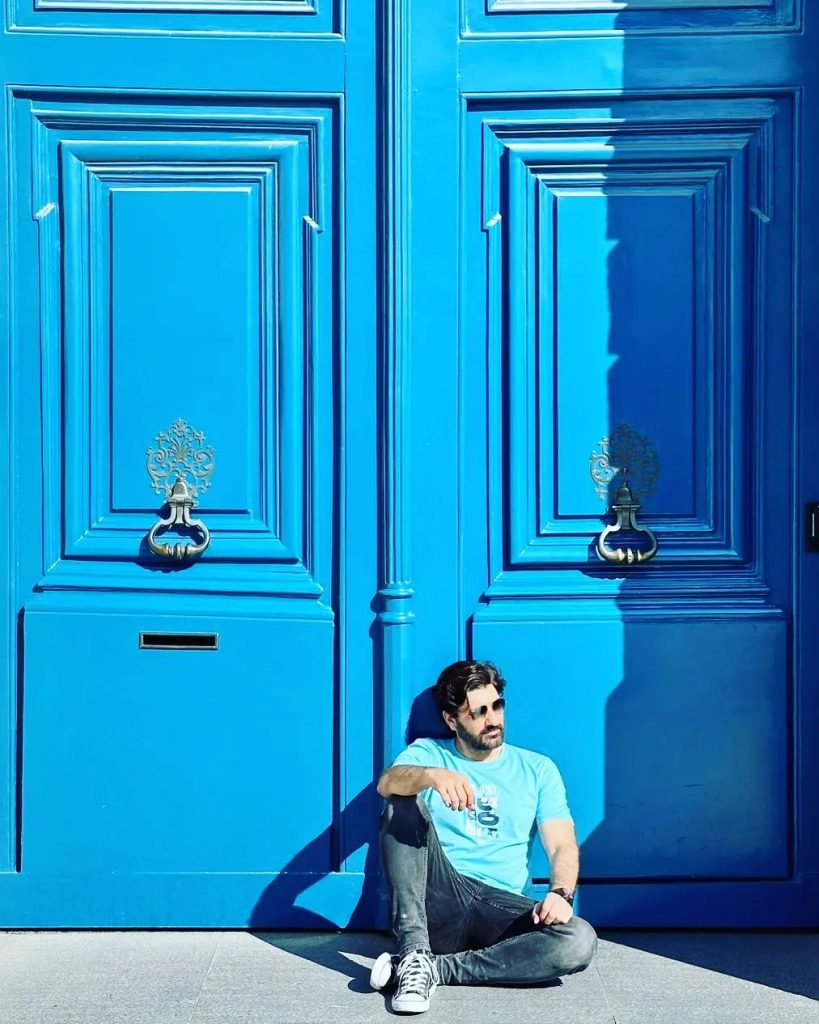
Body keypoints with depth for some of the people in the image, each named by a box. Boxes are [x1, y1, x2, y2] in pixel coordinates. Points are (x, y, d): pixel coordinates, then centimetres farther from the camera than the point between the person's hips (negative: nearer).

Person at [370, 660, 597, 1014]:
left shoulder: (538, 769, 14)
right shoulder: (428, 753, 11)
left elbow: (563, 845, 4)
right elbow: (387, 783, -12)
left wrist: (561, 893, -19)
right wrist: (433, 776, -35)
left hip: (500, 907, 1)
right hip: (437, 898, -1)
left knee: (580, 941, -29)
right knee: (404, 804, -22)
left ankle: (434, 969, -24)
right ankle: (414, 952, -31)